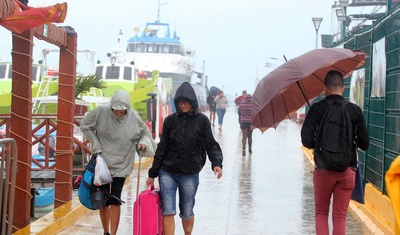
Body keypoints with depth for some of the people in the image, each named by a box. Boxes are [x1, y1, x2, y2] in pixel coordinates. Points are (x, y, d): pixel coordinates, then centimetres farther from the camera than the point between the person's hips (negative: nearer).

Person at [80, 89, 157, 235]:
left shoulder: (134, 118, -11)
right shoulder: (100, 112, -12)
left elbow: (144, 133, 6)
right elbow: (85, 125, 2)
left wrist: (143, 142, -16)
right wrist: (96, 145, -4)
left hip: (121, 164, -1)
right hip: (102, 162, 2)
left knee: (115, 200, -8)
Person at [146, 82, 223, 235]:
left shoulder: (202, 121, -1)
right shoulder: (170, 120, 3)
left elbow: (211, 145, 0)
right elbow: (162, 148, 7)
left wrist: (216, 163, -20)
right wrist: (152, 174, 9)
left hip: (190, 175, -1)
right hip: (167, 172, 1)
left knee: (187, 213, 9)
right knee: (168, 211, -8)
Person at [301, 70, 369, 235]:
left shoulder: (317, 108, -8)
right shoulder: (355, 110, -3)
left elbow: (306, 141, -13)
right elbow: (364, 144, -2)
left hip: (324, 169, -1)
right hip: (348, 170, 1)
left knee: (321, 213, 15)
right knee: (340, 216, 9)